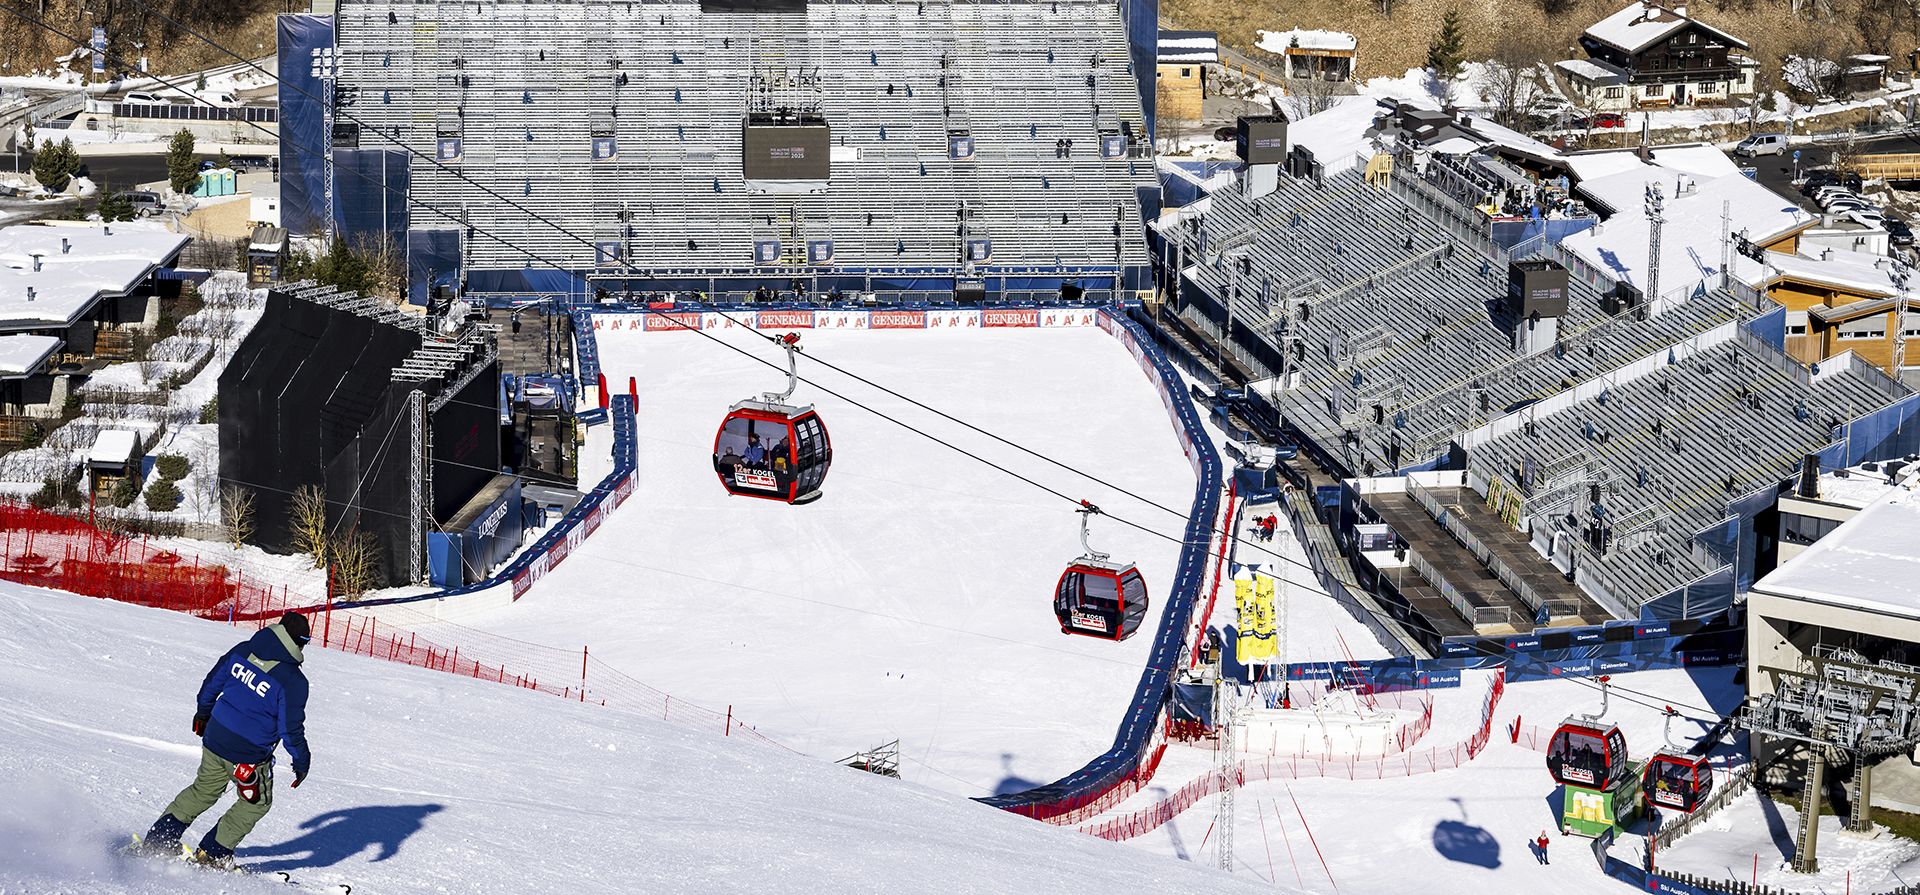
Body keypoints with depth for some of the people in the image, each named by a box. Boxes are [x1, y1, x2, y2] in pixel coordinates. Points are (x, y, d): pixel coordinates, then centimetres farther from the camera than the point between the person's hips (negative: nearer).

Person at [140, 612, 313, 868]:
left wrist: (203, 712, 27)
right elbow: (291, 727, -16)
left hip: (215, 739, 6)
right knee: (257, 802, 19)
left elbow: (213, 681, 10)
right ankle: (213, 853, 20)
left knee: (203, 791, 27)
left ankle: (157, 840, 28)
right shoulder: (292, 681, -21)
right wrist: (301, 761, 0)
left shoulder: (242, 651, -3)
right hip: (249, 756, -6)